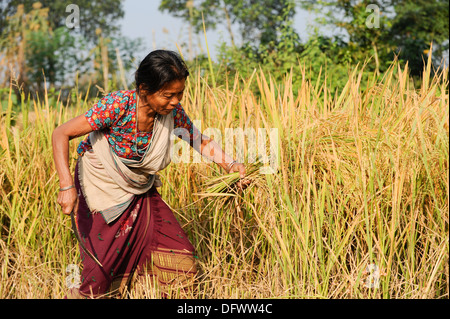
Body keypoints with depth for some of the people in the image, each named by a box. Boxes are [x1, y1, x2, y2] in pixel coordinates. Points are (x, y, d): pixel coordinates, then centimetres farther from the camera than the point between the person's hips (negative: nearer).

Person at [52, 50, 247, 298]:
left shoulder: (172, 112, -13)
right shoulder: (117, 106, -29)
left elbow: (200, 141, 2)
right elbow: (61, 134, -26)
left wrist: (230, 165, -15)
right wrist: (66, 185, -36)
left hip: (139, 192, 5)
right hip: (101, 192, -5)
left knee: (180, 261, -1)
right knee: (104, 270, -4)